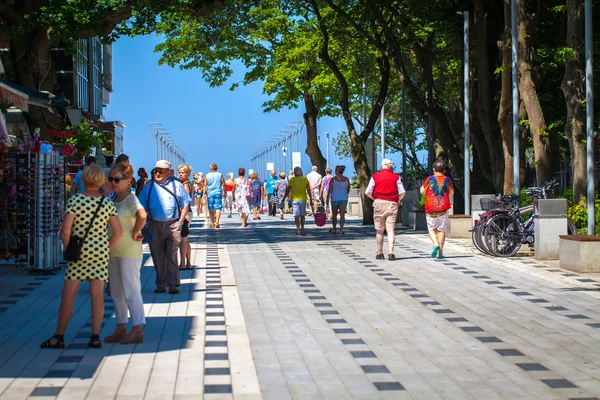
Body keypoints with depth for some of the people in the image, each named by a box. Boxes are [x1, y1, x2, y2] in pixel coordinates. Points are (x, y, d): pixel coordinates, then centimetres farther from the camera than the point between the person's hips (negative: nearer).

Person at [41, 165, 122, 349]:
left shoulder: (75, 200, -9)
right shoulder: (107, 203, 0)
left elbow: (65, 230, -13)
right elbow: (118, 232, -1)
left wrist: (68, 248, 1)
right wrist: (107, 249, 8)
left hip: (78, 252, -3)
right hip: (100, 252, 3)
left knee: (68, 295, 3)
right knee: (97, 294, 6)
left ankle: (59, 336, 9)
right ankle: (95, 336, 6)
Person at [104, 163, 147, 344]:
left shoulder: (131, 199, -16)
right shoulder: (113, 199, 9)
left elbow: (142, 215, -36)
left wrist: (134, 233, -24)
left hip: (129, 252, -9)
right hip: (113, 250, 9)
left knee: (131, 291, -2)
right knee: (116, 292, 15)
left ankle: (137, 330, 7)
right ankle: (121, 328, 25)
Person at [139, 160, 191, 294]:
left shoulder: (176, 185, 4)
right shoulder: (149, 187, 9)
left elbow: (185, 204, 7)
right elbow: (142, 207, 11)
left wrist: (180, 221, -3)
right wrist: (146, 223, 0)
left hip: (173, 225, -2)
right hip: (155, 226, 2)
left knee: (172, 255, -5)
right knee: (158, 256, 5)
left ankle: (173, 284, -2)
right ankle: (161, 284, 14)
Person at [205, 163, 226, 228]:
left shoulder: (207, 175, 2)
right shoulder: (220, 175, 2)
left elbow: (205, 185, -1)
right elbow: (223, 185, 2)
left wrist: (204, 193, 1)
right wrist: (224, 193, 10)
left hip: (210, 193, 0)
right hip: (218, 193, 0)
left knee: (211, 208, 9)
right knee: (218, 208, -2)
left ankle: (212, 223, 14)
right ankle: (217, 222, -17)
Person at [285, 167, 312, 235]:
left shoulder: (292, 180, -2)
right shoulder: (305, 179, 0)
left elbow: (288, 190, 2)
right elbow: (309, 190, -2)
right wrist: (310, 199, 6)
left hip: (295, 199, -1)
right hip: (303, 199, 1)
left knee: (296, 215, 2)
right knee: (302, 215, 12)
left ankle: (298, 230, -3)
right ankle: (302, 229, 12)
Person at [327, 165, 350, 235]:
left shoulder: (333, 179, -11)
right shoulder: (346, 179, 0)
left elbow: (330, 190, -12)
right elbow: (348, 189, 10)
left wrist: (327, 199, -4)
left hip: (335, 198, -2)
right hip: (344, 198, 2)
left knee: (334, 215, 13)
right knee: (342, 215, 0)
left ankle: (334, 229, 24)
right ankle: (341, 230, -8)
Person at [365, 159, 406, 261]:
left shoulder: (375, 177, 3)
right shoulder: (396, 177, 3)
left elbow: (368, 192, 0)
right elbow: (402, 192, -2)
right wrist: (398, 200, 16)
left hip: (379, 203, 0)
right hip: (392, 204, 0)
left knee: (379, 230, 10)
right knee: (391, 229, -1)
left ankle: (380, 253, 14)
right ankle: (391, 253, -12)